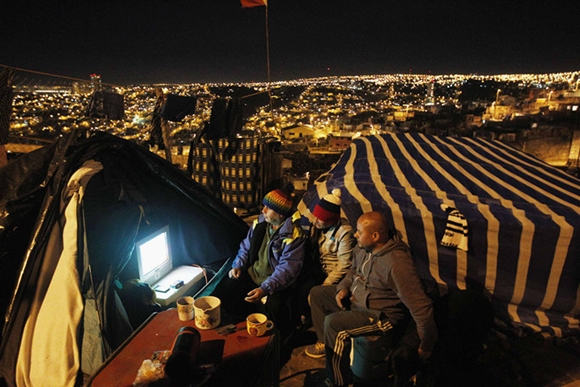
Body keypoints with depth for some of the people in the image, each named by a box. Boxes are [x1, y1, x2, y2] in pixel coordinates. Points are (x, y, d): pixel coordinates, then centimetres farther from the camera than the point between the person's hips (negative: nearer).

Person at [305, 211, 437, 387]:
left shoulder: (397, 264, -34)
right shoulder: (363, 247, -7)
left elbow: (421, 307, -31)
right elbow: (354, 270, 15)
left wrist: (426, 346, -20)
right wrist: (343, 287, -4)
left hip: (383, 315, -9)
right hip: (356, 298, 9)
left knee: (333, 324, -28)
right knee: (317, 293, 12)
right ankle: (325, 343, 25)